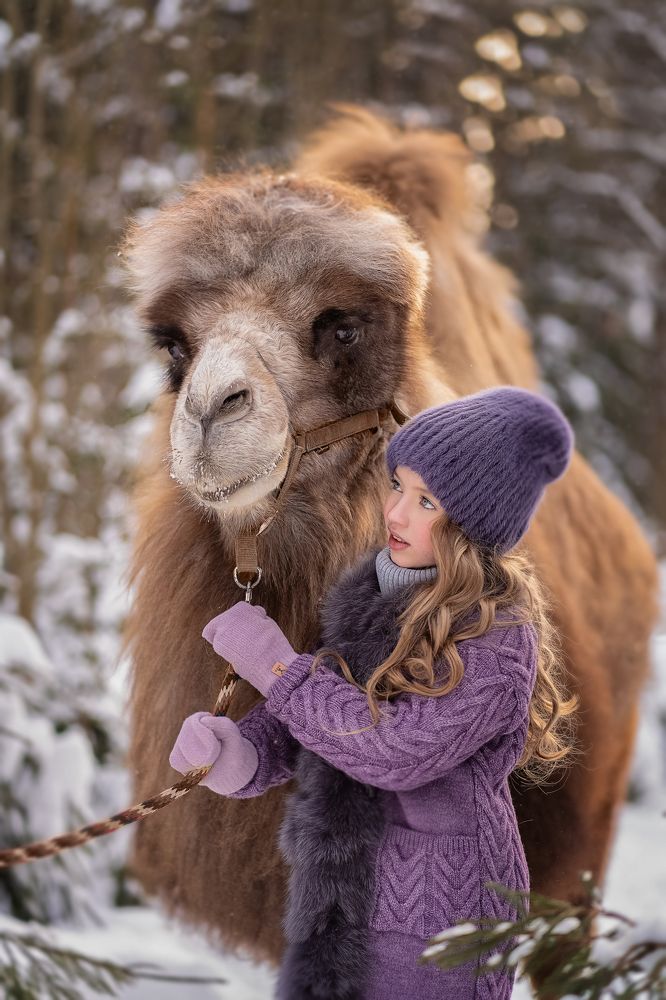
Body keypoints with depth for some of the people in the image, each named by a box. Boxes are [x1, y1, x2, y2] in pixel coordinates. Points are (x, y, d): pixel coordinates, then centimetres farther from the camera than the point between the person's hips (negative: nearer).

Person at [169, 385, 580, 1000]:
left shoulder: (496, 639, -20)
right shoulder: (375, 593, 2)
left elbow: (399, 751, -27)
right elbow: (292, 722, 2)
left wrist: (274, 664, -20)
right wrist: (240, 756, -19)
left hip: (432, 921, -7)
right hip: (355, 888, 7)